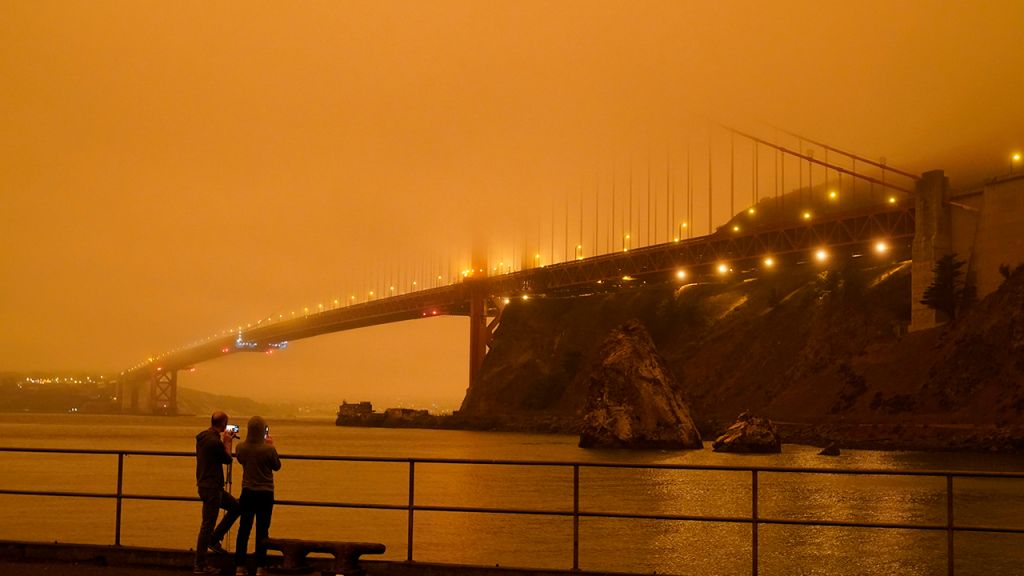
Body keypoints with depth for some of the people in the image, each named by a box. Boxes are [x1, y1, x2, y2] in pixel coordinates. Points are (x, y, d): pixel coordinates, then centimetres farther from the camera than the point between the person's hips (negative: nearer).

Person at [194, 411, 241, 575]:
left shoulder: (203, 437, 7)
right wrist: (227, 442, 3)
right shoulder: (215, 441, -22)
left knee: (235, 506, 19)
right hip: (211, 488, -10)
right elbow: (227, 459, -8)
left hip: (210, 486, 10)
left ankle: (214, 540, 20)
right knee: (207, 524, -3)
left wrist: (224, 440, 22)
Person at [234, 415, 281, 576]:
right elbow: (277, 466, -2)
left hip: (247, 492, 3)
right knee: (262, 530, 6)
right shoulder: (269, 449, -18)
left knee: (244, 529, 11)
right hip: (265, 494, -3)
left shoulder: (241, 447, -7)